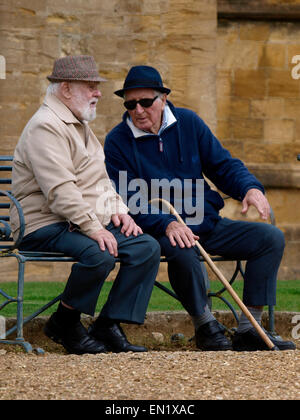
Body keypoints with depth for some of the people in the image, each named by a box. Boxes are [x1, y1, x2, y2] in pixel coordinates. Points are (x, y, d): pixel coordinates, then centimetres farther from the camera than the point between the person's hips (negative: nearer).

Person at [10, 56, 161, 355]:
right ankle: (64, 324, -12)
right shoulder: (45, 127, -13)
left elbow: (100, 181, 28)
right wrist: (93, 228, -27)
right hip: (46, 226, -10)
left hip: (89, 221, 10)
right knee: (99, 255, -35)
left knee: (147, 247, -8)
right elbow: (59, 190, -23)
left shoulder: (80, 126, 21)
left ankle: (108, 325, -7)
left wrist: (118, 210, 9)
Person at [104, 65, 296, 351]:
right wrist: (167, 224, -31)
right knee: (182, 251, -40)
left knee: (271, 237, -11)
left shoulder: (188, 123, 8)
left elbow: (223, 165, 13)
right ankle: (205, 326, -18)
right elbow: (128, 202, -13)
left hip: (206, 224, 5)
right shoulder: (117, 142, -6)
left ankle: (248, 330, -14)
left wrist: (250, 188, -10)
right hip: (158, 230, -5)